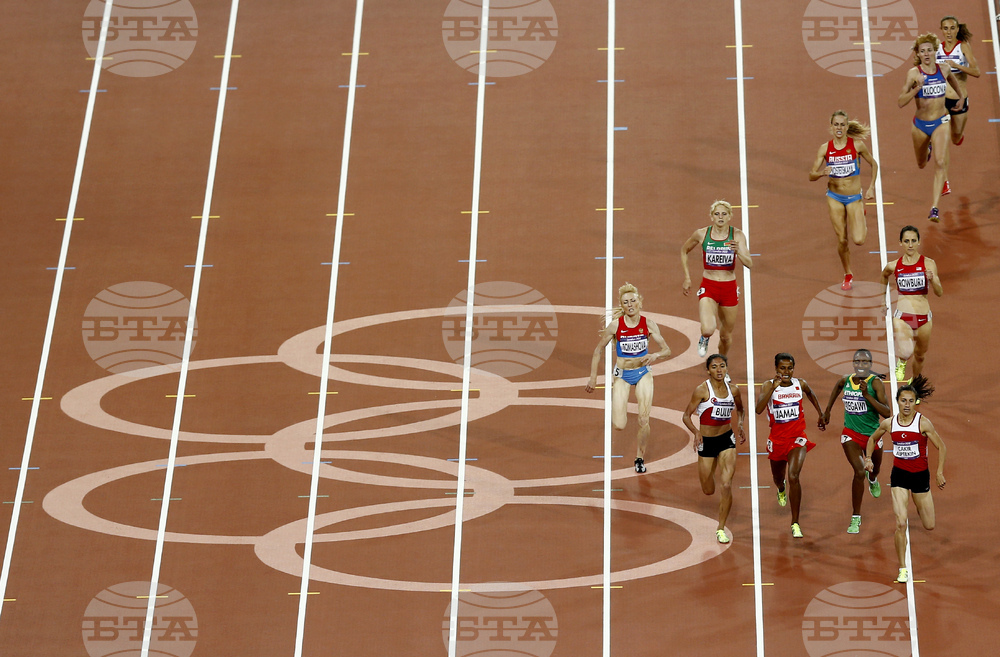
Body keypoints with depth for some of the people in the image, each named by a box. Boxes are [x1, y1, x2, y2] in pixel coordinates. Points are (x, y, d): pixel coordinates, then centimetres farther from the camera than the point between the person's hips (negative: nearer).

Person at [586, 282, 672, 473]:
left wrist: (655, 355, -30)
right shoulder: (615, 325, -13)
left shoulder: (648, 324, -10)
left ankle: (640, 457, 15)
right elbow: (598, 350, -2)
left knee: (644, 420, -8)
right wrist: (593, 377, -4)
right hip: (622, 374, -1)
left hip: (643, 373, 1)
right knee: (619, 426, -10)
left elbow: (667, 350, -7)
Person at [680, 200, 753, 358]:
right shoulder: (701, 234, -6)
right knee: (708, 330, -24)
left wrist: (738, 252, -35)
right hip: (708, 287, -1)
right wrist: (687, 277, 9)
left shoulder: (737, 235, -7)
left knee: (726, 336, 12)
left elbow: (749, 264, -15)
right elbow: (684, 251, 13)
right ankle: (704, 339, 15)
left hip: (729, 289, 1)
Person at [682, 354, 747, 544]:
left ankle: (721, 530, 2)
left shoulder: (733, 390, -2)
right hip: (706, 442, -2)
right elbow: (686, 416, -9)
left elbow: (740, 410, 19)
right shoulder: (702, 390, -13)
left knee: (727, 485, -12)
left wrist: (739, 425, -1)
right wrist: (696, 432, -26)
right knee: (708, 491, 9)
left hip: (727, 439, 2)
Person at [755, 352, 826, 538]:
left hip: (797, 438, -1)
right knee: (778, 477, 23)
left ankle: (795, 523, -11)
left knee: (793, 477, -21)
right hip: (777, 438, 1)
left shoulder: (800, 384, -4)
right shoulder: (769, 385, -12)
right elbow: (759, 409, -28)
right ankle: (781, 490, 64)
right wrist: (773, 387, -34)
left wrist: (821, 415, 26)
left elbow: (811, 395, 21)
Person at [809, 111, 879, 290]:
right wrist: (822, 173, -27)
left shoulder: (857, 144, -10)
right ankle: (848, 275, 26)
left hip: (854, 197, -1)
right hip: (834, 197, 1)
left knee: (859, 240, -13)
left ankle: (862, 220, 23)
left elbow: (873, 164, 5)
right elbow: (811, 176, -5)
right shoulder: (825, 148, -6)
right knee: (842, 239, 3)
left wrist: (872, 187, -2)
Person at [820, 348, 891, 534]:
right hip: (851, 434, 0)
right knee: (859, 472, -18)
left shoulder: (875, 382, -16)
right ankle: (856, 518, -7)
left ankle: (872, 479, 66)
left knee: (875, 468, 25)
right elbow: (836, 387, 22)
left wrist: (867, 395, -32)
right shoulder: (845, 380, -5)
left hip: (872, 434, 0)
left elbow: (887, 413, -23)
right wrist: (827, 410, 23)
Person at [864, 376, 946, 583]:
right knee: (900, 524, -14)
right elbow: (873, 439, 16)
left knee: (929, 526, 10)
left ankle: (919, 506, 48)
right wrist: (868, 458, 4)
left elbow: (941, 447, -5)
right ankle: (902, 569, -2)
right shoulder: (888, 423, -5)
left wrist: (939, 472, -11)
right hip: (899, 475, 0)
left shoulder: (923, 422, -12)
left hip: (921, 475, 0)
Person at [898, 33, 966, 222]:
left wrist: (961, 96, 25)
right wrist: (917, 88, -33)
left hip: (940, 123, 0)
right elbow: (901, 102, -20)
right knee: (922, 164, 22)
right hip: (920, 124, 0)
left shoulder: (944, 69, -5)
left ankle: (935, 208, -21)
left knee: (940, 163, -18)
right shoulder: (914, 73, -14)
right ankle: (928, 149, 61)